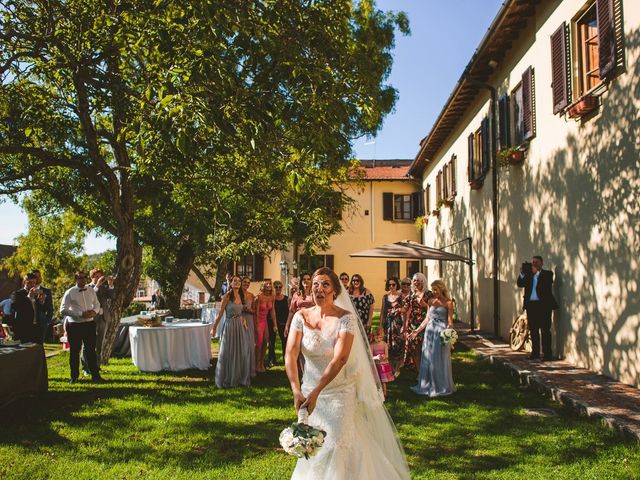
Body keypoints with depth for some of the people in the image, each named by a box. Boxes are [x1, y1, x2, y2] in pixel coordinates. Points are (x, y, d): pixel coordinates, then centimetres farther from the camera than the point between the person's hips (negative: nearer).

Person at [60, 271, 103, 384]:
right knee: (74, 351, 6)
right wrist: (81, 314, -19)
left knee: (91, 350, 8)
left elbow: (97, 304, 18)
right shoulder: (70, 293, -6)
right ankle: (74, 376, 17)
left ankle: (95, 375, 14)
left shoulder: (91, 291, 8)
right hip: (74, 325, -3)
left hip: (89, 324, 4)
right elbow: (63, 310, -11)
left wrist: (94, 311, -6)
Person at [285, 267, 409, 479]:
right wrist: (297, 391, -31)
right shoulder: (301, 316, -6)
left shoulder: (346, 318, -15)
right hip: (309, 390, 3)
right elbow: (290, 355, -16)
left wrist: (316, 393, -33)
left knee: (337, 446, -2)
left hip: (340, 392, -3)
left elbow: (340, 359, -25)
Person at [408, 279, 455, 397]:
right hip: (430, 331, 5)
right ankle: (428, 385, 22)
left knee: (440, 360, 1)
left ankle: (441, 386, 15)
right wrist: (417, 330, 13)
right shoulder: (431, 301, 10)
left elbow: (450, 321, -7)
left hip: (441, 332, -5)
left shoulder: (448, 302, -5)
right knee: (428, 359, 9)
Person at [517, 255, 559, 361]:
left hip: (543, 305, -4)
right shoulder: (528, 274, 17)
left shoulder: (547, 273, 6)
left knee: (545, 330, -5)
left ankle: (547, 353, -4)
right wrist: (522, 273, -10)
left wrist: (537, 272, -17)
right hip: (531, 305, 4)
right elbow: (520, 284, 5)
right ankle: (535, 353, 10)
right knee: (533, 330, 5)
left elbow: (547, 284, -13)